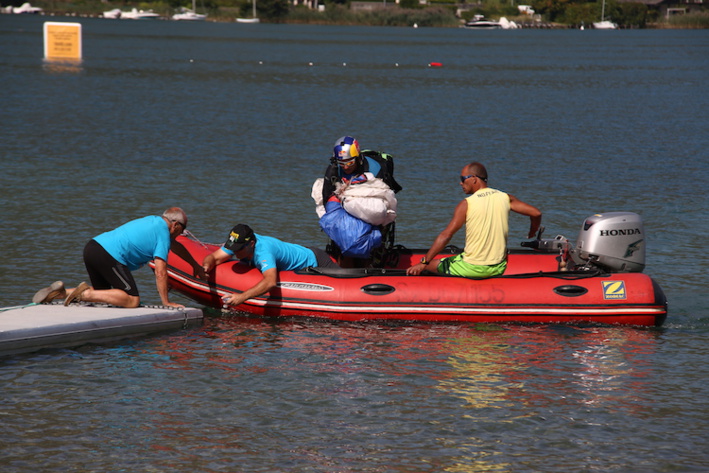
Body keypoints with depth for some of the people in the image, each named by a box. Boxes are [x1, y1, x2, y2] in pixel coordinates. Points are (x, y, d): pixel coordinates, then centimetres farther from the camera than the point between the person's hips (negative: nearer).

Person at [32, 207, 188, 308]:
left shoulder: (150, 220, 29)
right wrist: (166, 303, 1)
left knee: (103, 292, 24)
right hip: (108, 256, -9)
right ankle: (86, 293, -19)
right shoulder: (163, 233, 1)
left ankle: (62, 291, 5)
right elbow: (160, 272, -5)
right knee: (132, 300, -9)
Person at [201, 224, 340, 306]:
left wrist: (243, 297, -65)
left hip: (313, 260, -8)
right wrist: (207, 266, -37)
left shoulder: (263, 251, -43)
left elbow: (270, 282, -58)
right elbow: (213, 257, -13)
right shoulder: (239, 243, -20)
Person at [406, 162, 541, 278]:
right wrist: (532, 235, 22)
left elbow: (446, 235, -14)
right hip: (499, 269, 5)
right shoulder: (505, 198, 1)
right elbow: (536, 213, 0)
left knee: (426, 266, 11)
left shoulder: (467, 204, -11)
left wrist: (423, 263, -13)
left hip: (473, 269, -5)